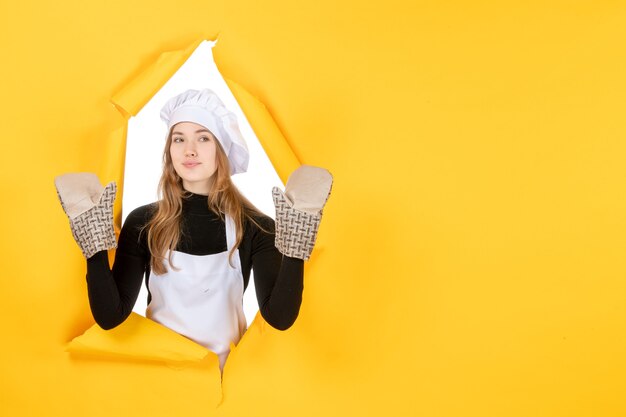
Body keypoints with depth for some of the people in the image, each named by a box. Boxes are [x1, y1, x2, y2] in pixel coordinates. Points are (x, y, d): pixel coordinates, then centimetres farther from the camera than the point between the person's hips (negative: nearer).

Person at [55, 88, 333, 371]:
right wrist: (97, 247, -18)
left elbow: (280, 318, -14)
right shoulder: (142, 222, -3)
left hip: (226, 368, 0)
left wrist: (294, 249, -25)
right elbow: (109, 317, -7)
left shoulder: (254, 226, -6)